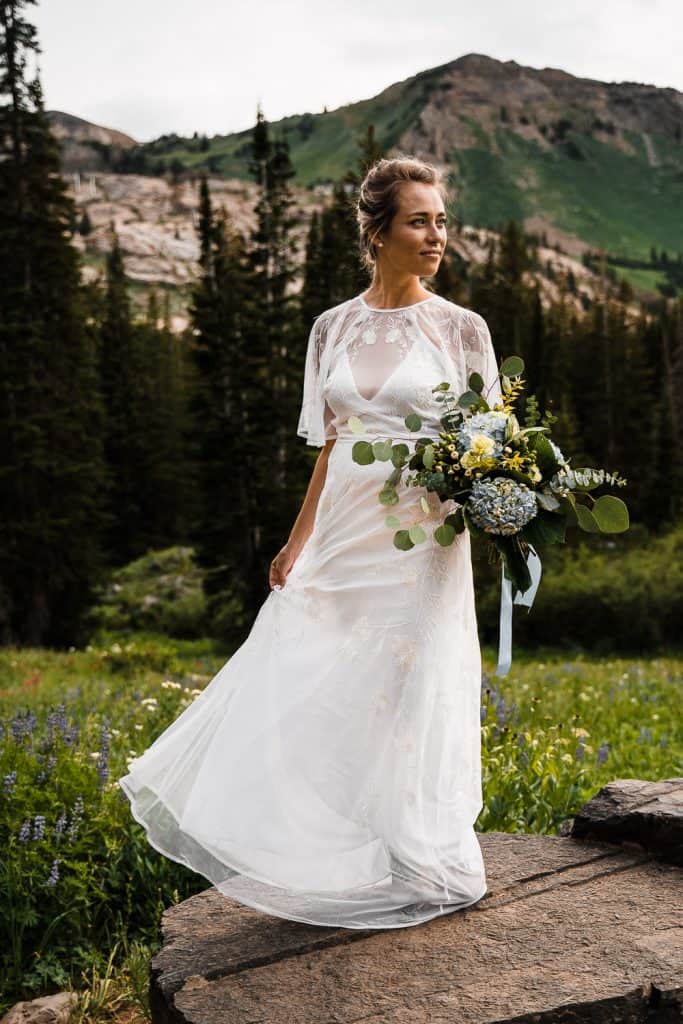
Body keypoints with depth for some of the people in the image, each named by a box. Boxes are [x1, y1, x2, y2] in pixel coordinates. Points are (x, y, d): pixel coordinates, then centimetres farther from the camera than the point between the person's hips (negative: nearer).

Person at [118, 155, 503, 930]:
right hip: (343, 534, 4)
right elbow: (328, 451, 11)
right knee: (308, 691, 5)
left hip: (419, 541, -3)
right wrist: (297, 544, 6)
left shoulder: (461, 328, 0)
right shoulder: (332, 329, 8)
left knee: (410, 699, 2)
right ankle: (335, 861, 25)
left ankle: (418, 873, 23)